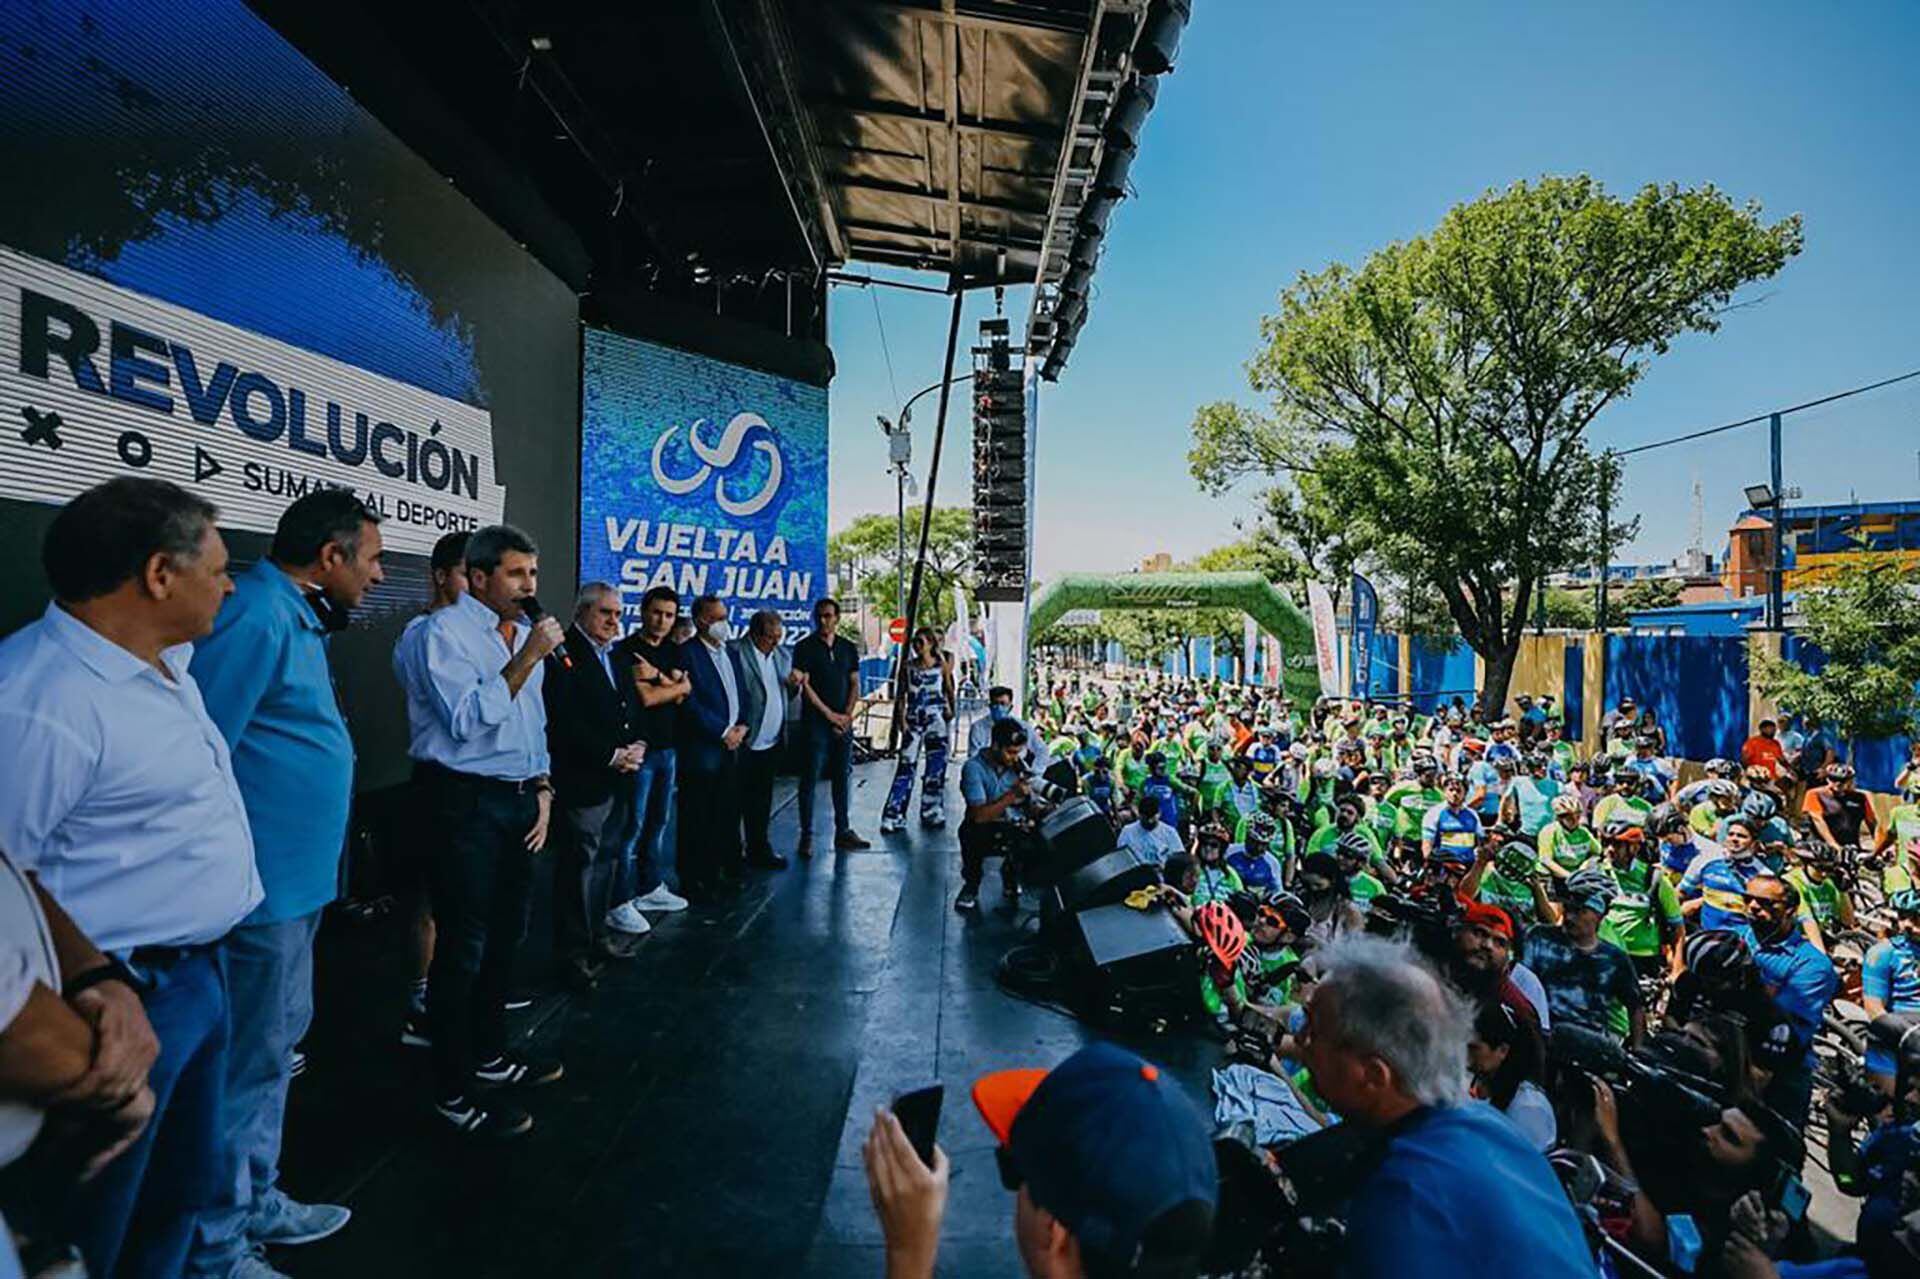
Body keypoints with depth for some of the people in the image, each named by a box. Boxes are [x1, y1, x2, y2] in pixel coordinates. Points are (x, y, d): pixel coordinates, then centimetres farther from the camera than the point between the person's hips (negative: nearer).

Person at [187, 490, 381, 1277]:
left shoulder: (295, 618, 12)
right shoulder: (257, 620, -20)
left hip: (294, 881, 10)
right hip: (261, 887, -10)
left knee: (274, 1046, 21)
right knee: (245, 1065, 5)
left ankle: (256, 1205, 38)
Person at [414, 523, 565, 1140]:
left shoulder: (525, 631, 13)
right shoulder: (447, 630, -10)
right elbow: (467, 720, -21)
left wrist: (541, 788, 12)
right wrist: (526, 660, -22)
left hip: (519, 799, 8)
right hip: (468, 801, -8)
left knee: (506, 936, 18)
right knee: (463, 947, 0)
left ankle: (489, 1053, 36)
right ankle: (452, 1095, 13)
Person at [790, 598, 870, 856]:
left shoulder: (848, 648, 11)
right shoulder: (805, 648, -2)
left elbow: (855, 684, 11)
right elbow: (805, 686, -8)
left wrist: (848, 714, -3)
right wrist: (829, 714, -10)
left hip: (843, 722, 4)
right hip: (815, 722, -4)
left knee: (841, 777, 9)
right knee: (810, 779, -2)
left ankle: (843, 832, 17)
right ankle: (806, 836, 4)